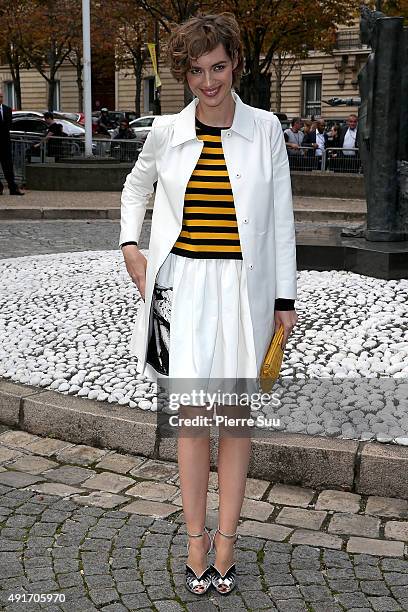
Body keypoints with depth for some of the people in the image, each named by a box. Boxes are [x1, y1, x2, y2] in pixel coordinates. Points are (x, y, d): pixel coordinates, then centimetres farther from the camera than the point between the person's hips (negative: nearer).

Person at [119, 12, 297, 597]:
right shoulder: (167, 131, 3)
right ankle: (197, 540, 14)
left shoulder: (265, 129, 0)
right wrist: (130, 245, 7)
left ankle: (226, 539, 18)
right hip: (183, 284, 1)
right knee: (193, 412, 0)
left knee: (234, 414, 6)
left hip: (243, 286, 0)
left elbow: (281, 218, 3)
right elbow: (137, 185, 23)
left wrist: (285, 299, 1)